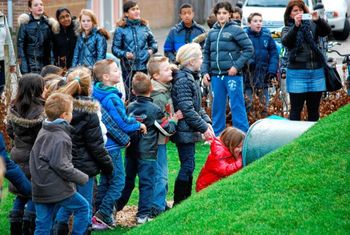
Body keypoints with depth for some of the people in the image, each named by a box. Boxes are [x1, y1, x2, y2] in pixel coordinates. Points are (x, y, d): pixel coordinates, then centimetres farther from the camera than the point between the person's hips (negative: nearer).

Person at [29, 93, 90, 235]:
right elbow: (61, 166, -21)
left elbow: (35, 159, 20)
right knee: (83, 208, 10)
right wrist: (82, 178, -11)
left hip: (40, 189, 8)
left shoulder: (43, 132, 12)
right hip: (57, 189, -8)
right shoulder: (60, 138, -17)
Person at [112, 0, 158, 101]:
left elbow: (153, 42, 20)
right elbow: (115, 48, -1)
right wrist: (124, 54, -18)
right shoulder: (121, 29, -1)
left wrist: (152, 49, -1)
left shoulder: (144, 27, 9)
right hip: (128, 67, -3)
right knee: (130, 94, -1)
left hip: (144, 66, 3)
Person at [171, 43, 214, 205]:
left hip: (189, 131, 10)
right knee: (187, 166, -6)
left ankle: (185, 200, 20)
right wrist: (203, 127, -18)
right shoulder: (183, 80, -18)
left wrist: (206, 121, 7)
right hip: (185, 131, -10)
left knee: (187, 166, 13)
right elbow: (187, 109, -22)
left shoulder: (191, 77, 14)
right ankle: (179, 203, -2)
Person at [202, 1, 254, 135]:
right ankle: (217, 135, 20)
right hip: (216, 75, 5)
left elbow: (249, 49, -7)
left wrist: (237, 66, -12)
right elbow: (206, 53, 16)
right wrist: (205, 72, 5)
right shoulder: (212, 32, 12)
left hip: (232, 75, -5)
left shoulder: (235, 30, -3)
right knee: (217, 106, 11)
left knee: (237, 106, -4)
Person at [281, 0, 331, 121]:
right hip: (297, 72, -2)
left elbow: (327, 31, -6)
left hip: (316, 71, 2)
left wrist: (318, 20, -25)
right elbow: (285, 42, -13)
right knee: (296, 109, -2)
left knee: (314, 110, 7)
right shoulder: (287, 29, 6)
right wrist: (296, 26, -27)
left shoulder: (312, 25, 9)